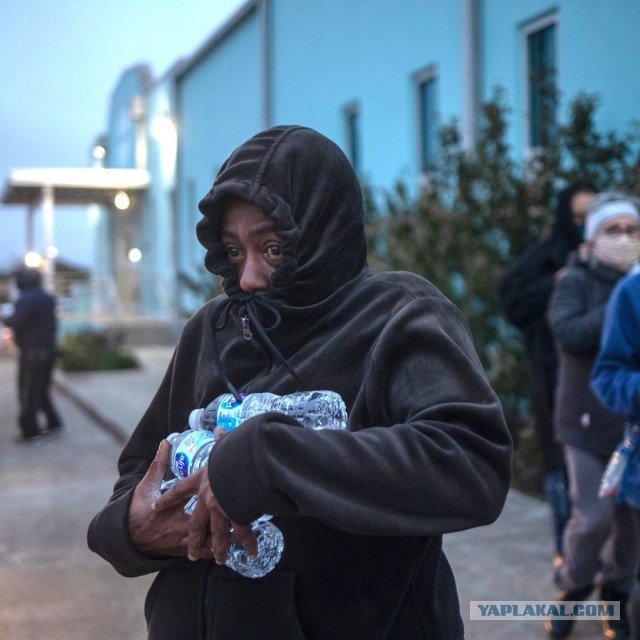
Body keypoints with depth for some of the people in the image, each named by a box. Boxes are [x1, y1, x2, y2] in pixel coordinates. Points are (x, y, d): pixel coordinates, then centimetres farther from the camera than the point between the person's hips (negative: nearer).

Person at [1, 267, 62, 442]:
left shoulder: (27, 299, -16)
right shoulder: (47, 298, 13)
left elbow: (16, 322, -21)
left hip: (32, 351, -9)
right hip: (49, 349, 9)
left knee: (28, 392, -3)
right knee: (42, 389, 19)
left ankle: (30, 430, -3)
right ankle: (53, 422, 18)